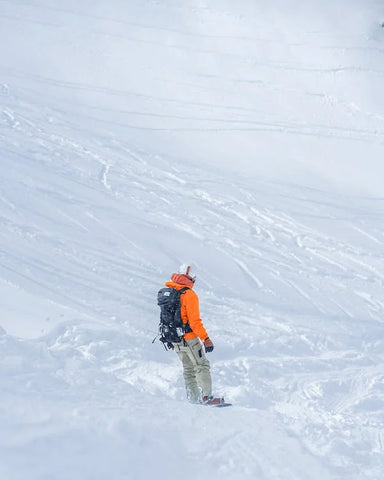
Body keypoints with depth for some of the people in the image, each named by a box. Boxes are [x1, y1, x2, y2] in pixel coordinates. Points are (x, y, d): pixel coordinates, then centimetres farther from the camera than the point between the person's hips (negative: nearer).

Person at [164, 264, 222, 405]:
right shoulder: (189, 294, -17)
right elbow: (195, 321, -21)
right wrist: (206, 339, -18)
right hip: (189, 338, -7)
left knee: (188, 369, 16)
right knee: (202, 366, 1)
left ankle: (193, 398, 17)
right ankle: (207, 397, -6)